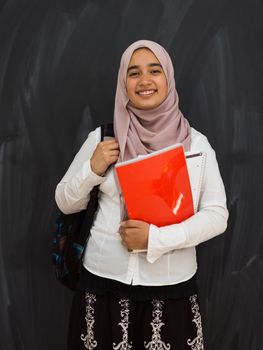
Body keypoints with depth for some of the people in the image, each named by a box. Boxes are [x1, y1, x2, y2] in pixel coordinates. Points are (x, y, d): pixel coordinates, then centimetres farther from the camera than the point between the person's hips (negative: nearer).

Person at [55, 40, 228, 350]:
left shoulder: (195, 142, -3)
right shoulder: (101, 138, -1)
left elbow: (217, 215, -6)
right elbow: (65, 204, 6)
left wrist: (156, 238, -17)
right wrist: (92, 170, -12)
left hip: (172, 285, 0)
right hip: (104, 279, 1)